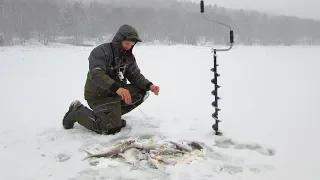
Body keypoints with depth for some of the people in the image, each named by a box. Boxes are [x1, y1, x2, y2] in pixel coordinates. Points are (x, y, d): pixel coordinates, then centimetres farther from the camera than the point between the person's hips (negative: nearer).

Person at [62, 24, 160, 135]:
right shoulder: (101, 51, -19)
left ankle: (115, 115, 3)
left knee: (142, 92, -6)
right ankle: (77, 112, 0)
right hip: (98, 96, -8)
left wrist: (149, 86, -17)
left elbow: (136, 76, 3)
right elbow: (96, 75, -33)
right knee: (112, 129, -20)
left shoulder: (129, 56, 5)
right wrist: (117, 88, -48)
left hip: (117, 92, 8)